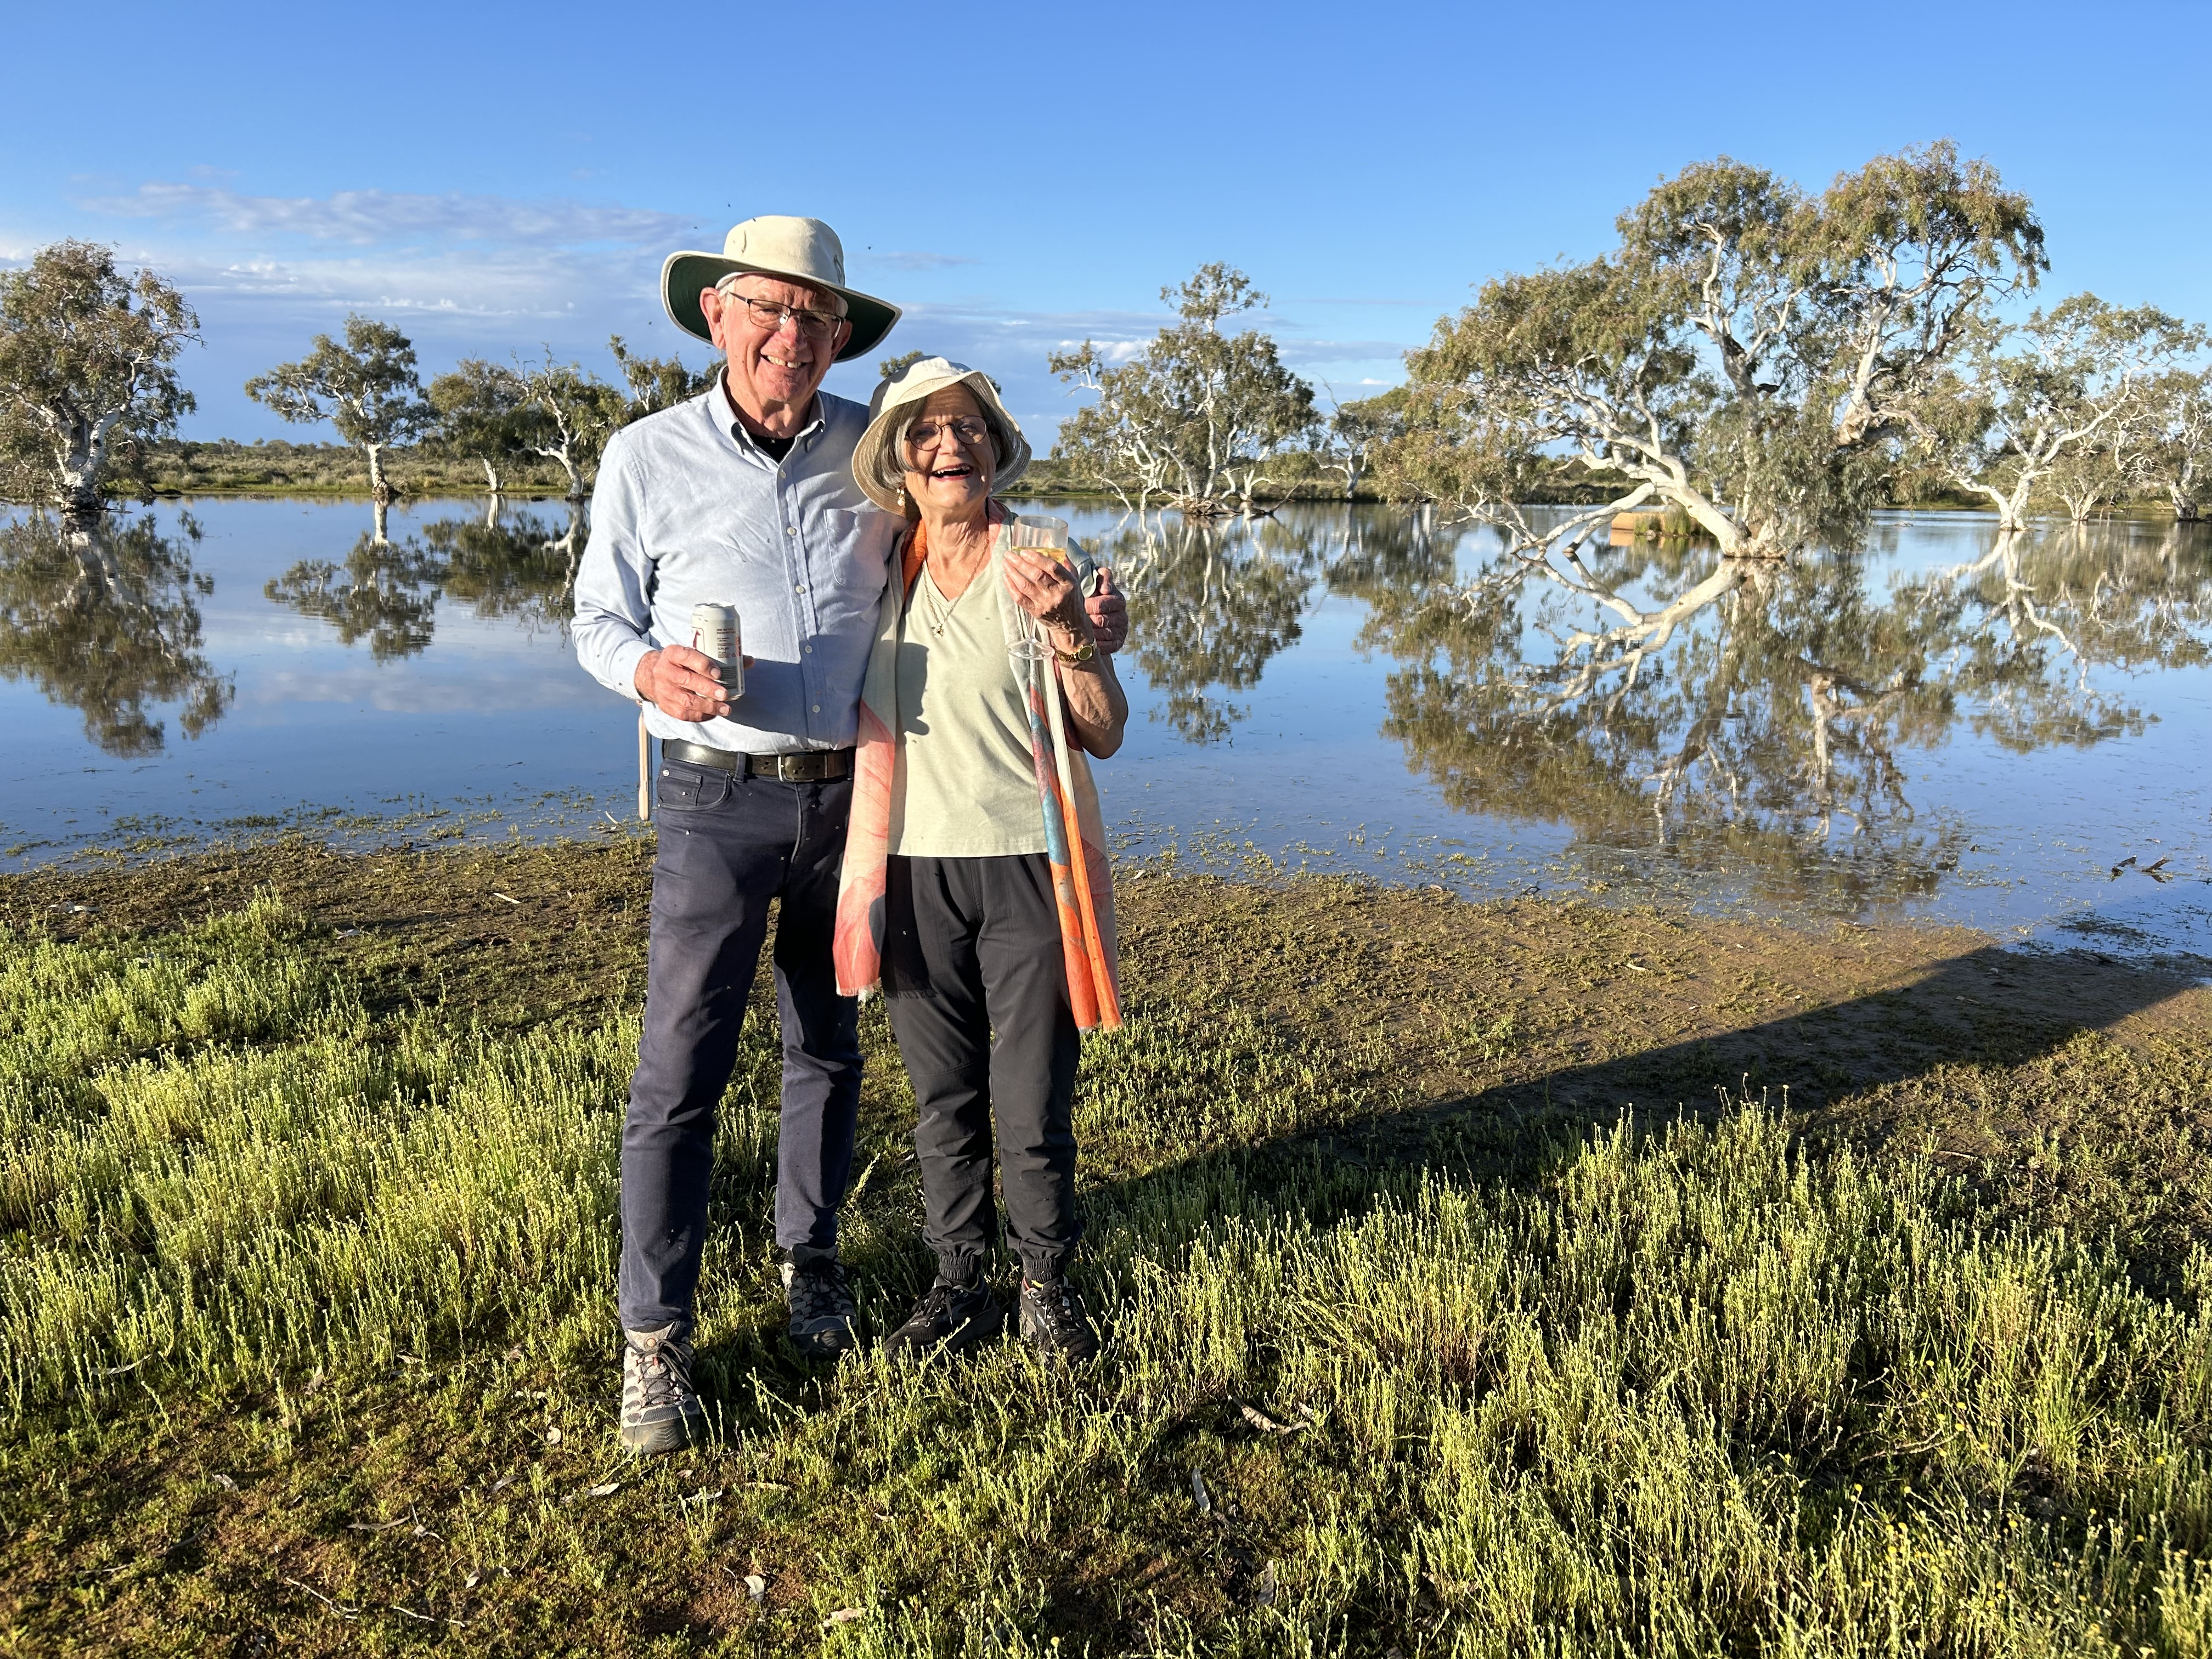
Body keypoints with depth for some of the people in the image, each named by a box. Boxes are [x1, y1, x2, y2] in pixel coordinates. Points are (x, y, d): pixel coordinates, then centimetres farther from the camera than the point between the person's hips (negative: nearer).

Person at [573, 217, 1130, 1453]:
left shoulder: (875, 450, 2)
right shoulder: (649, 457, -3)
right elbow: (600, 618, 4)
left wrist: (1074, 610, -5)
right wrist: (652, 670, -19)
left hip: (849, 794, 3)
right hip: (719, 799, -2)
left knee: (829, 1048, 14)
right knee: (682, 1068, -4)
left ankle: (811, 1262, 33)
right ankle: (656, 1338, 8)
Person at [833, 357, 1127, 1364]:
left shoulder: (1042, 566, -1)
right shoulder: (876, 573, 5)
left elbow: (1104, 735, -4)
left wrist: (1068, 628, -18)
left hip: (1025, 865, -2)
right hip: (916, 867, 3)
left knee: (1033, 1107, 2)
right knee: (942, 1100, 12)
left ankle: (1049, 1286, 23)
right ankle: (960, 1283, 29)